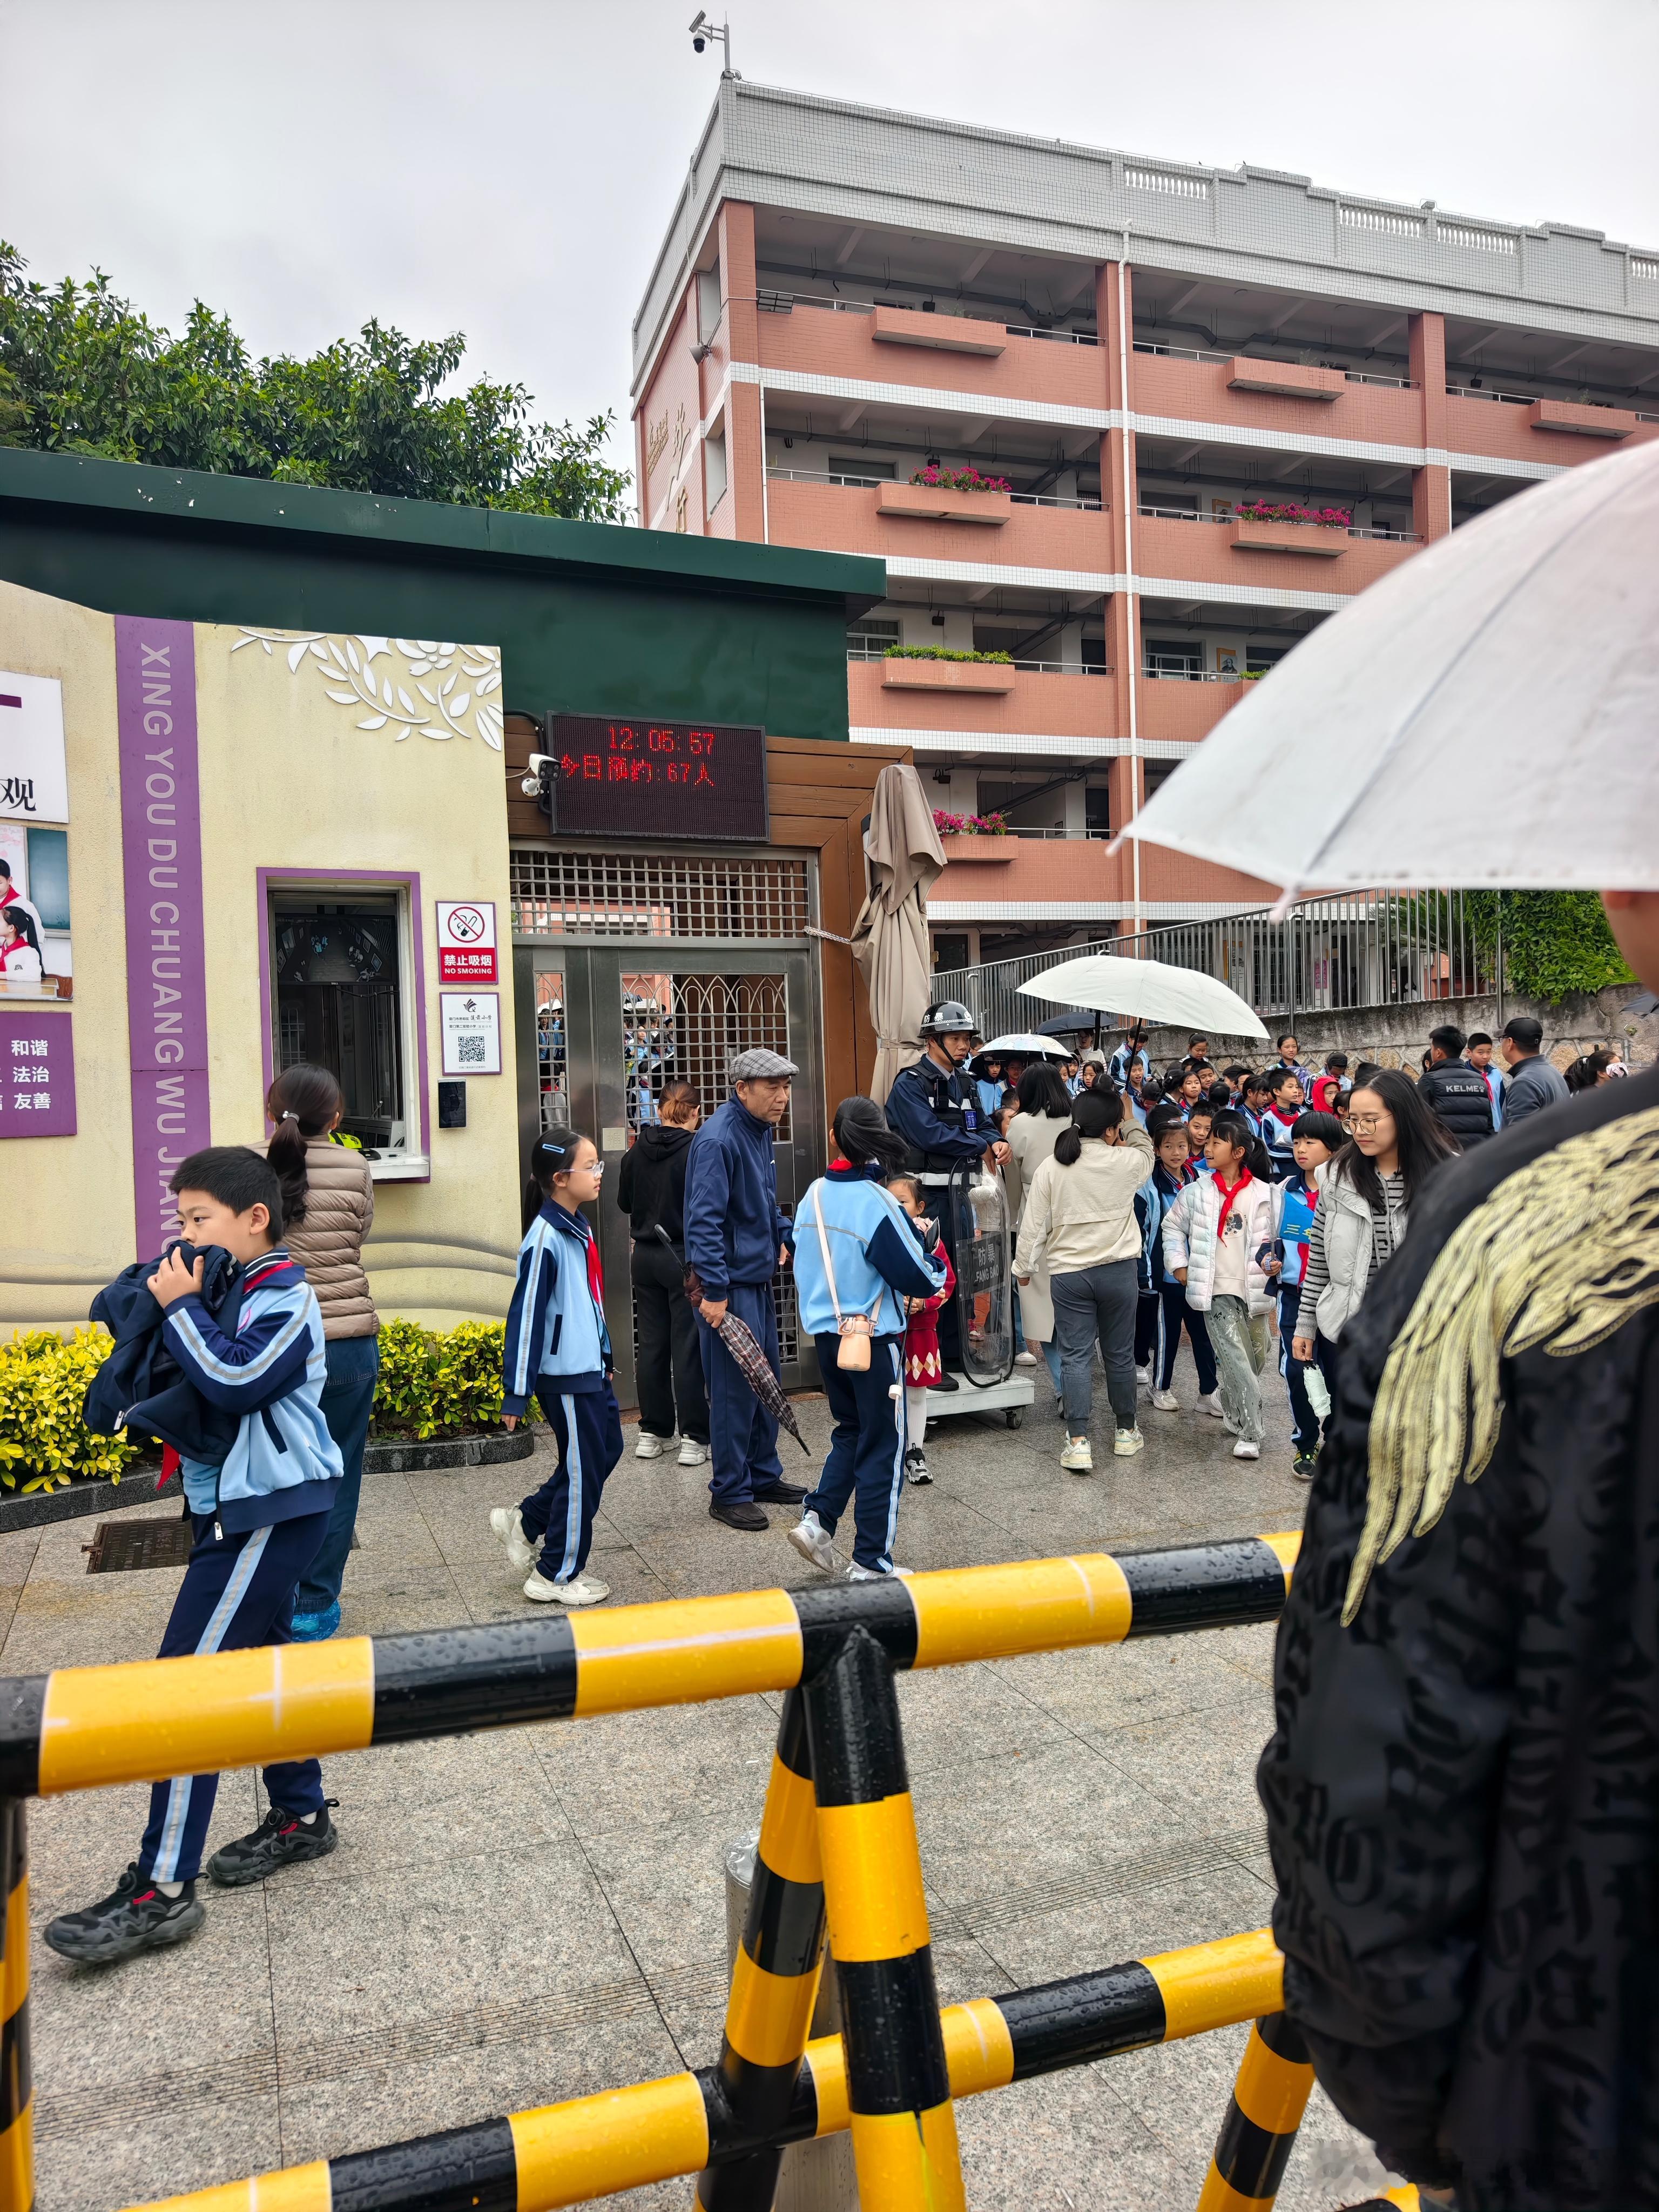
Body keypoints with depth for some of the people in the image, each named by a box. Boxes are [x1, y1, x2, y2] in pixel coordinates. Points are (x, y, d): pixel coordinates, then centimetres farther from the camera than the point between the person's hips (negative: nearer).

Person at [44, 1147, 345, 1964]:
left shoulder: (284, 1300, -15)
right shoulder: (234, 1291, 12)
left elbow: (236, 1381, -26)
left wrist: (182, 1307, -18)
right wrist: (173, 1302, -5)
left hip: (268, 1515, -10)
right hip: (244, 1507, 10)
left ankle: (162, 1890, -3)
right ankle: (301, 1817, 32)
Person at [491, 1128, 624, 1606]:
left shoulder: (579, 1227, 6)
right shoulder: (546, 1239, -22)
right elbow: (525, 1316, -20)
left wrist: (604, 1356, 24)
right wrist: (516, 1394, -18)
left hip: (590, 1369, 9)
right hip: (564, 1375, -9)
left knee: (606, 1450, 18)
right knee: (582, 1471, 3)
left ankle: (526, 1523, 30)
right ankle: (557, 1575, 21)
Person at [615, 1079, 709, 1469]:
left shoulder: (636, 1152, 1)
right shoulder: (699, 1152, -15)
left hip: (645, 1257, 5)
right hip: (686, 1258, -5)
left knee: (651, 1345, 13)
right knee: (688, 1347, 1)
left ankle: (652, 1432, 21)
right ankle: (693, 1439, 5)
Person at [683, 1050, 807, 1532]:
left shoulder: (764, 1132, 11)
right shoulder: (718, 1140, -19)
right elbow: (705, 1220, -23)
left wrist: (784, 1236, 12)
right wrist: (714, 1290, -26)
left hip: (759, 1276, 10)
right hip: (730, 1282, -10)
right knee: (735, 1388, -3)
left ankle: (763, 1475, 30)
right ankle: (729, 1493, 9)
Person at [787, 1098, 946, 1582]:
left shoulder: (813, 1197, 1)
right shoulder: (877, 1202, -19)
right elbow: (923, 1280, -18)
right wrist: (935, 1250, 2)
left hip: (826, 1336, 6)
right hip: (874, 1341, -6)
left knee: (850, 1431, 24)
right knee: (882, 1446, 7)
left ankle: (817, 1519, 11)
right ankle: (870, 1562, 13)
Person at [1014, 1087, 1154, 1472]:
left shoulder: (1050, 1169, -5)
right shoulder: (1125, 1162, -6)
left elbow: (1033, 1225, -1)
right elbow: (1146, 1150, 19)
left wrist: (1024, 1267, 11)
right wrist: (1129, 1123, 28)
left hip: (1068, 1274, 0)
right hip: (1119, 1271, 0)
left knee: (1075, 1356, 3)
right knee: (1120, 1354, 13)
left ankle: (1078, 1442, -2)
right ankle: (1127, 1431, 28)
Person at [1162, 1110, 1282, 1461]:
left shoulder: (1265, 1193, 0)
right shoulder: (1198, 1191, 1)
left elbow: (1277, 1236, 7)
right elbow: (1173, 1225, 13)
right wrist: (1178, 1264, 7)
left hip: (1255, 1288, 2)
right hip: (1217, 1290, -2)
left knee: (1256, 1359, 14)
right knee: (1237, 1362, -13)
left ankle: (1233, 1413, 40)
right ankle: (1250, 1434, -8)